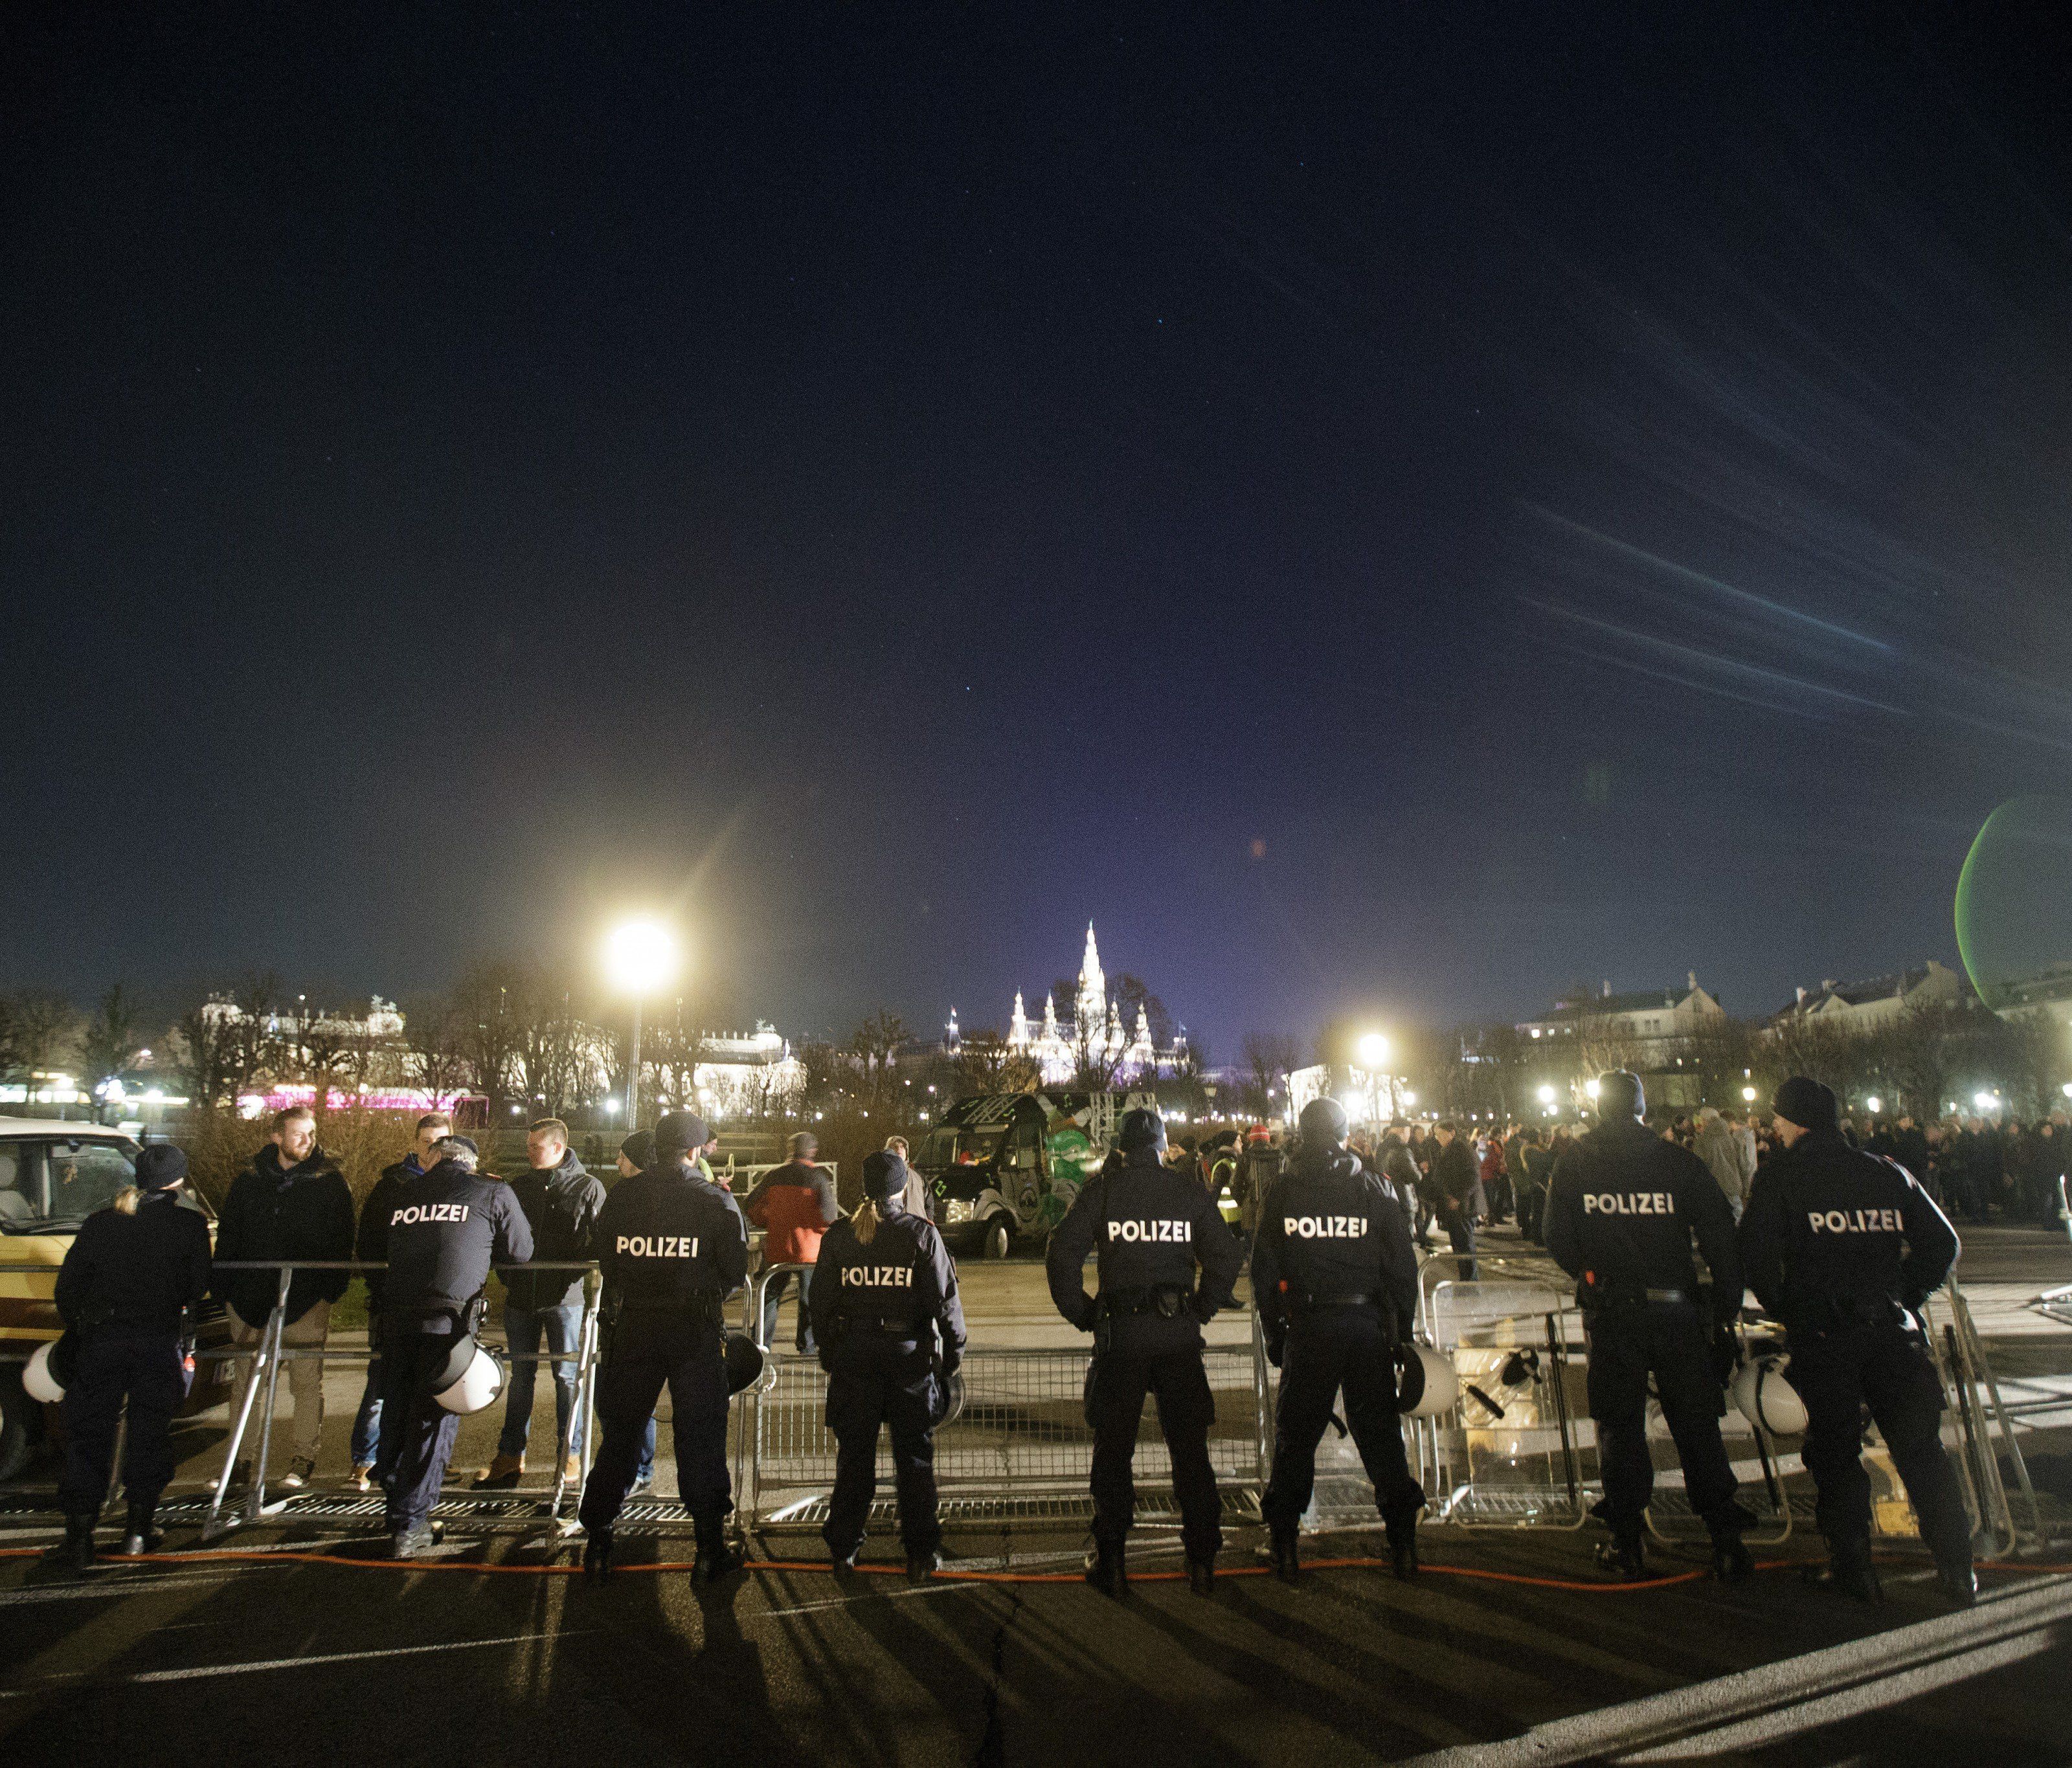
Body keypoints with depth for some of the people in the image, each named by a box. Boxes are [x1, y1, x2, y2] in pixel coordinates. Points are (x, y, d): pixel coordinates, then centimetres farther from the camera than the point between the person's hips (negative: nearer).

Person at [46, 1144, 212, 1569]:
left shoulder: (99, 1223, 7)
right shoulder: (190, 1224, -2)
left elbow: (67, 1286, 9)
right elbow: (198, 1288, -3)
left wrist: (79, 1334, 20)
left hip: (101, 1342, 2)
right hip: (159, 1343, -2)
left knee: (88, 1436, 9)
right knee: (149, 1433, 11)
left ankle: (79, 1537, 7)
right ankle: (139, 1530, 17)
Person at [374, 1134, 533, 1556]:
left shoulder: (401, 1193, 15)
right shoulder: (493, 1192, 5)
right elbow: (521, 1251, 10)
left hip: (396, 1316, 4)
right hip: (451, 1317, -4)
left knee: (396, 1411, 18)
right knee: (435, 1417, 6)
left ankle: (397, 1502, 32)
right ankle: (410, 1526, 9)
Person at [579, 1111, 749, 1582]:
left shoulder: (620, 1195, -2)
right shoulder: (715, 1200, -8)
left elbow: (605, 1263, 4)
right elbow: (736, 1272, -5)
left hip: (631, 1329, 2)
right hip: (696, 1332, -2)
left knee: (620, 1433, 15)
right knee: (701, 1437, 9)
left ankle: (597, 1543, 22)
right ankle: (710, 1547, 15)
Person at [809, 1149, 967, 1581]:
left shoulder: (838, 1236, -1)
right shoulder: (922, 1233, -8)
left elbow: (822, 1303, 3)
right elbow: (945, 1301, -8)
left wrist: (828, 1355, 13)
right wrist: (952, 1354, 2)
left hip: (853, 1355, 2)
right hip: (909, 1353, -2)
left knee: (854, 1454, 15)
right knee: (914, 1456, 9)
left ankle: (844, 1548, 24)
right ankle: (920, 1555, 15)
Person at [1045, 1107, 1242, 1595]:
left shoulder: (1100, 1190, 0)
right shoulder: (1189, 1190, 5)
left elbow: (1062, 1254, -6)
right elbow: (1226, 1256, 2)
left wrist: (1082, 1314, 3)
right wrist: (1201, 1310, 10)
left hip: (1121, 1330, -1)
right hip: (1180, 1333, 2)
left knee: (1113, 1449, 10)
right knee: (1190, 1448, 11)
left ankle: (1110, 1563, 14)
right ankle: (1202, 1561, 15)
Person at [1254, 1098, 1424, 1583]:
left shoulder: (1282, 1193, -1)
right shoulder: (1375, 1190, -1)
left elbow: (1263, 1271, 0)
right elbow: (1403, 1268, 1)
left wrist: (1274, 1332, 9)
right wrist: (1403, 1331, 9)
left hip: (1307, 1328, -1)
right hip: (1368, 1324, 1)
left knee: (1296, 1435, 9)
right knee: (1379, 1432, 12)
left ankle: (1285, 1546, 14)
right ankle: (1403, 1545, 17)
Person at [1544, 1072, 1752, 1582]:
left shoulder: (1573, 1164, -1)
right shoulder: (1681, 1162, -2)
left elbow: (1559, 1241, -1)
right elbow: (1721, 1237, -3)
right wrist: (1727, 1305, 6)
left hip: (1610, 1312, 0)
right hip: (1677, 1310, 0)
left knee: (1619, 1422, 9)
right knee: (1696, 1422, 10)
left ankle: (1627, 1539, 13)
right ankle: (1725, 1538, 14)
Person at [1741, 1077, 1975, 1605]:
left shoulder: (1781, 1178, -5)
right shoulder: (1890, 1174, 9)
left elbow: (1757, 1253, -13)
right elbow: (1941, 1242, 9)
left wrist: (1783, 1309, 3)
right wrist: (1906, 1299, 17)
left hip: (1822, 1337, -3)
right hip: (1893, 1331, 4)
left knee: (1836, 1452, 8)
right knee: (1920, 1446, 14)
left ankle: (1853, 1568, 10)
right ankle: (1956, 1568, 15)